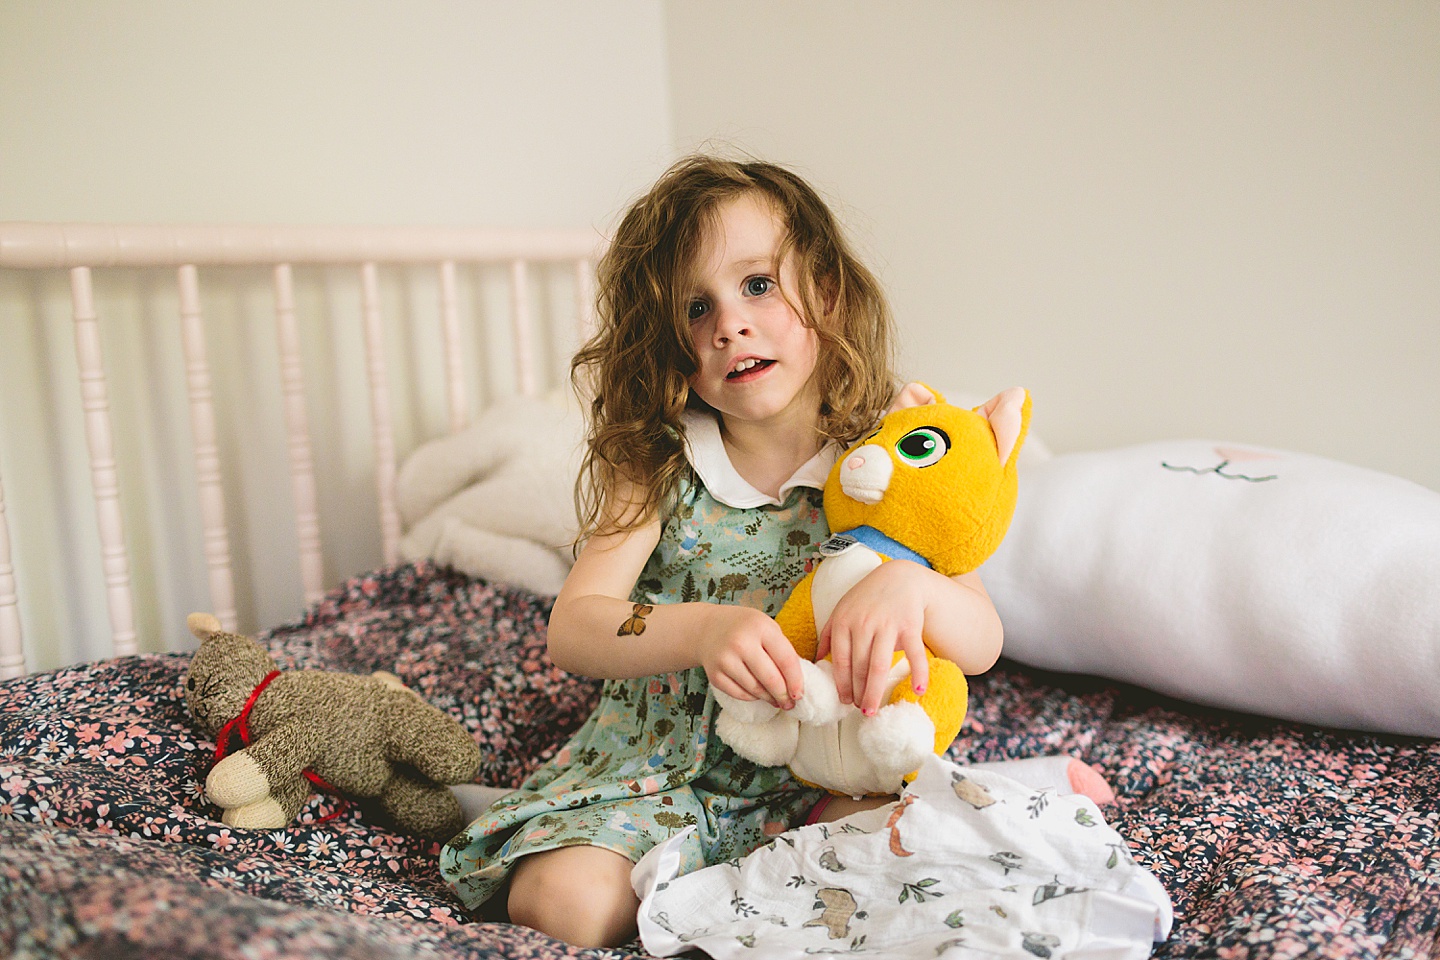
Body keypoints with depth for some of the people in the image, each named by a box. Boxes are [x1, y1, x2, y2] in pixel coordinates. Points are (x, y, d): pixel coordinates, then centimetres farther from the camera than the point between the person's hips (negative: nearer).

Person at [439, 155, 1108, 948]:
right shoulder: (657, 469, -8)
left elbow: (983, 643, -12)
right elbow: (572, 629, -17)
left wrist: (910, 585, -36)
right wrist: (704, 629, -37)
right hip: (659, 764, -1)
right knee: (566, 903, -23)